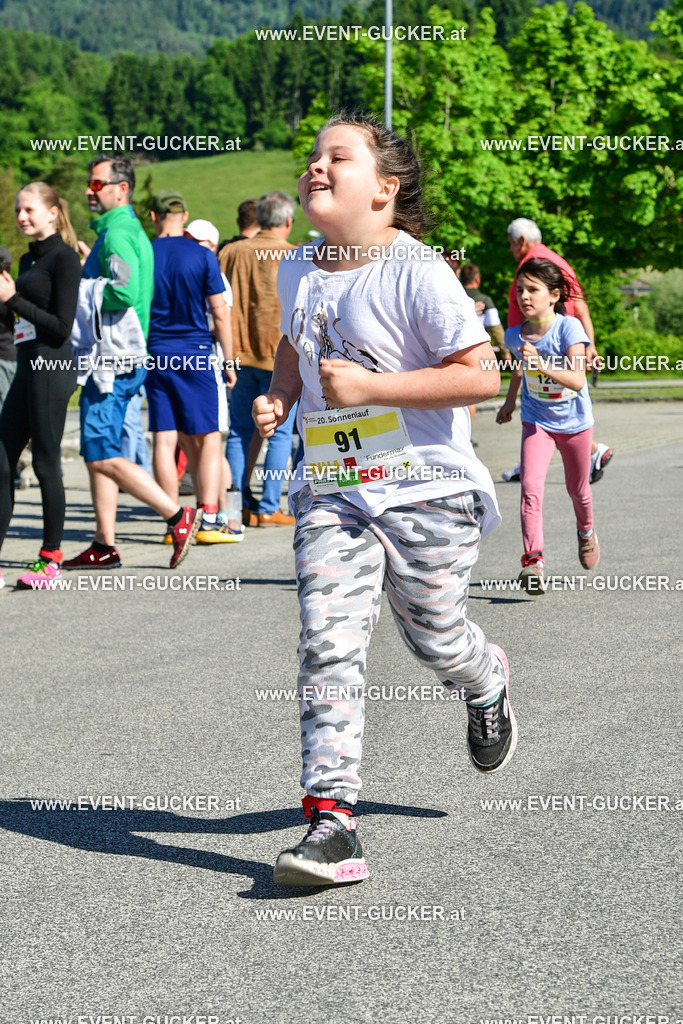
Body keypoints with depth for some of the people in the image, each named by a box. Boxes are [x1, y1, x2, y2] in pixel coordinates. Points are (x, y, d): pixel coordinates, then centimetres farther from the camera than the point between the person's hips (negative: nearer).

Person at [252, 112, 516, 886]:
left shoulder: (417, 273, -13)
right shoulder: (297, 273, 8)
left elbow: (482, 376, -17)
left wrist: (369, 387, -22)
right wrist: (278, 399, 8)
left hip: (425, 489, -4)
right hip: (330, 491, 4)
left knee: (433, 639, 11)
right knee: (327, 644, -10)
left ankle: (489, 685, 49)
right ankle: (331, 820, -14)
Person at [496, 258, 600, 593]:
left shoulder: (568, 328, -22)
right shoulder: (515, 335, -10)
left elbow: (578, 380, -32)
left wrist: (541, 364, -46)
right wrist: (510, 402, 26)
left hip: (574, 421, -1)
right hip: (537, 421, 1)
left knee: (577, 488, 19)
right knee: (530, 486, -21)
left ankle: (586, 532, 52)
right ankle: (533, 561, -29)